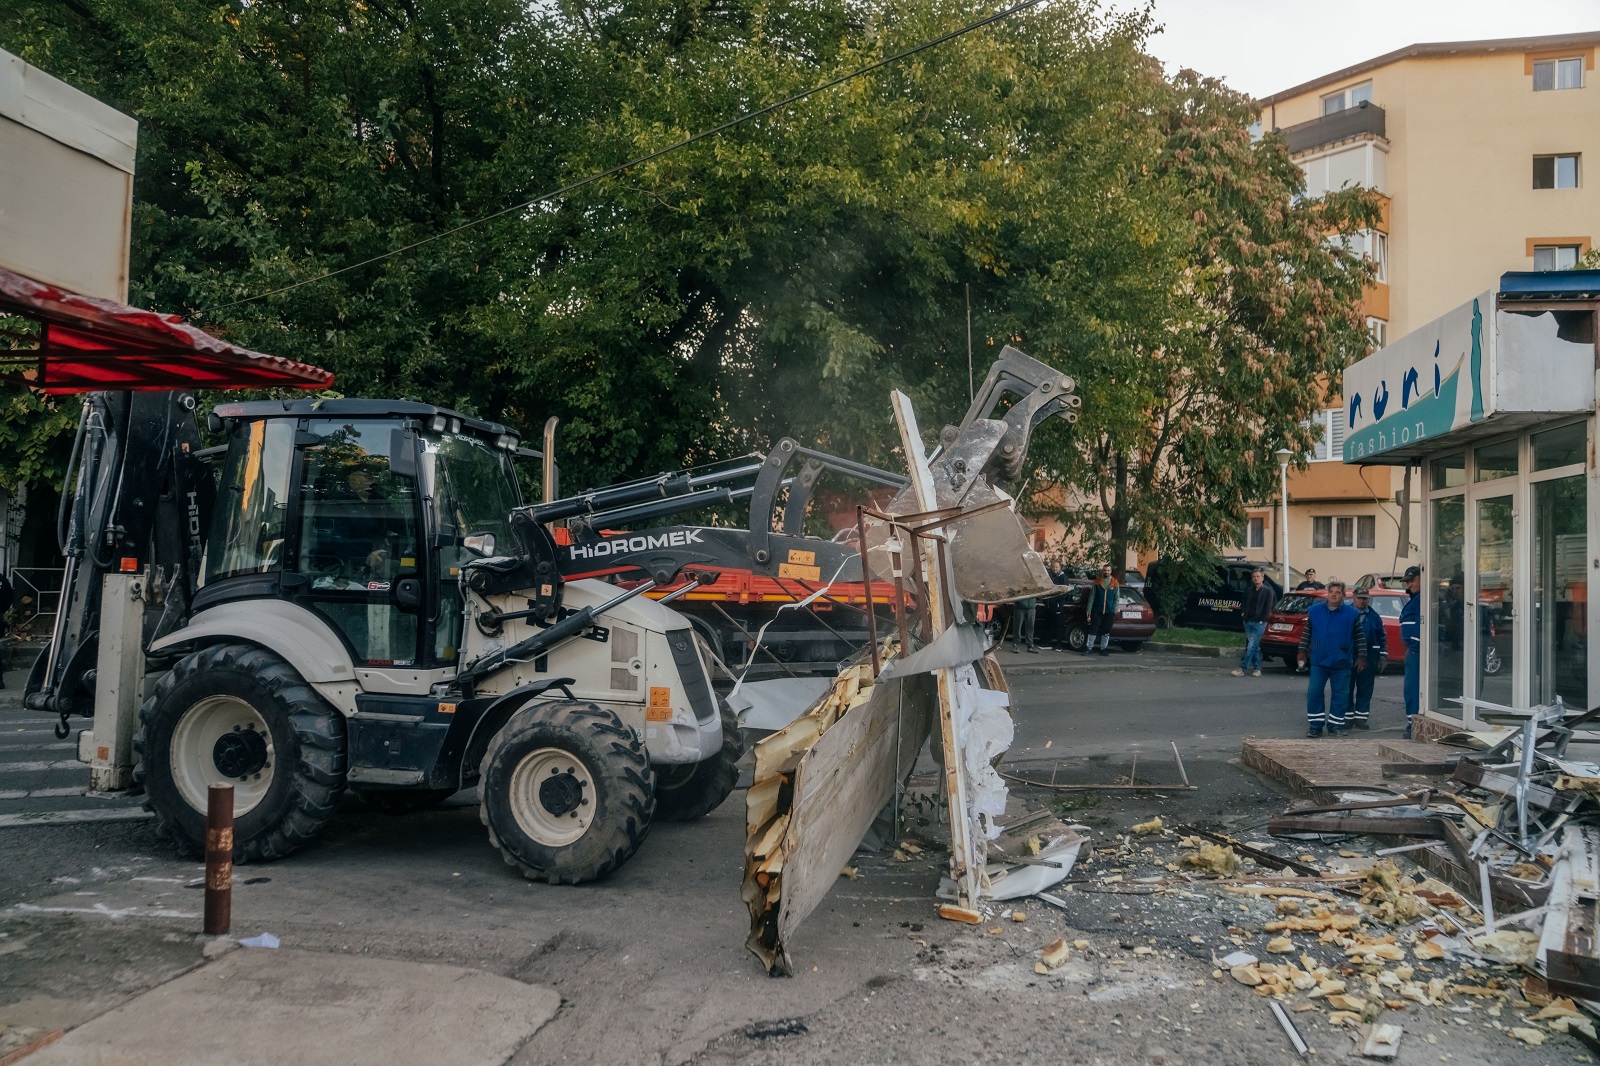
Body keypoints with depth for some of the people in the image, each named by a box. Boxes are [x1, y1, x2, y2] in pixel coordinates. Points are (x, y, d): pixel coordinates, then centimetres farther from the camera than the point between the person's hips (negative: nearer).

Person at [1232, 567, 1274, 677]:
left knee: (1251, 647, -11)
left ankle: (1242, 668, -14)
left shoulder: (1267, 591, -2)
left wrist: (1262, 619, -10)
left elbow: (1268, 607, -5)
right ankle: (1257, 668, 17)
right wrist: (1243, 613, 4)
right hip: (1248, 621, 6)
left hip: (1259, 623, -6)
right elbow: (1244, 604, 21)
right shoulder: (1249, 591, 14)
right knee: (1255, 647, 11)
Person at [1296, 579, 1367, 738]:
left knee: (1341, 695, 4)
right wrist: (1302, 651, 7)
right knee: (1314, 692, -1)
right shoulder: (1314, 610, 3)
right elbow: (1306, 632, 10)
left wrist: (1361, 656, 1)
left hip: (1341, 663, -1)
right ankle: (1315, 725, 7)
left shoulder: (1352, 613, -2)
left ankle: (1335, 725, 15)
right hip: (1318, 661, 1)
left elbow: (1360, 636, 3)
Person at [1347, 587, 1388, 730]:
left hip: (1369, 658, 2)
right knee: (1348, 689, 1)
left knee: (1365, 690, 4)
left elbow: (1382, 638, 11)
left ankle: (1361, 718, 10)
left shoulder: (1374, 617, 10)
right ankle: (1348, 718, 8)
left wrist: (1383, 657, 4)